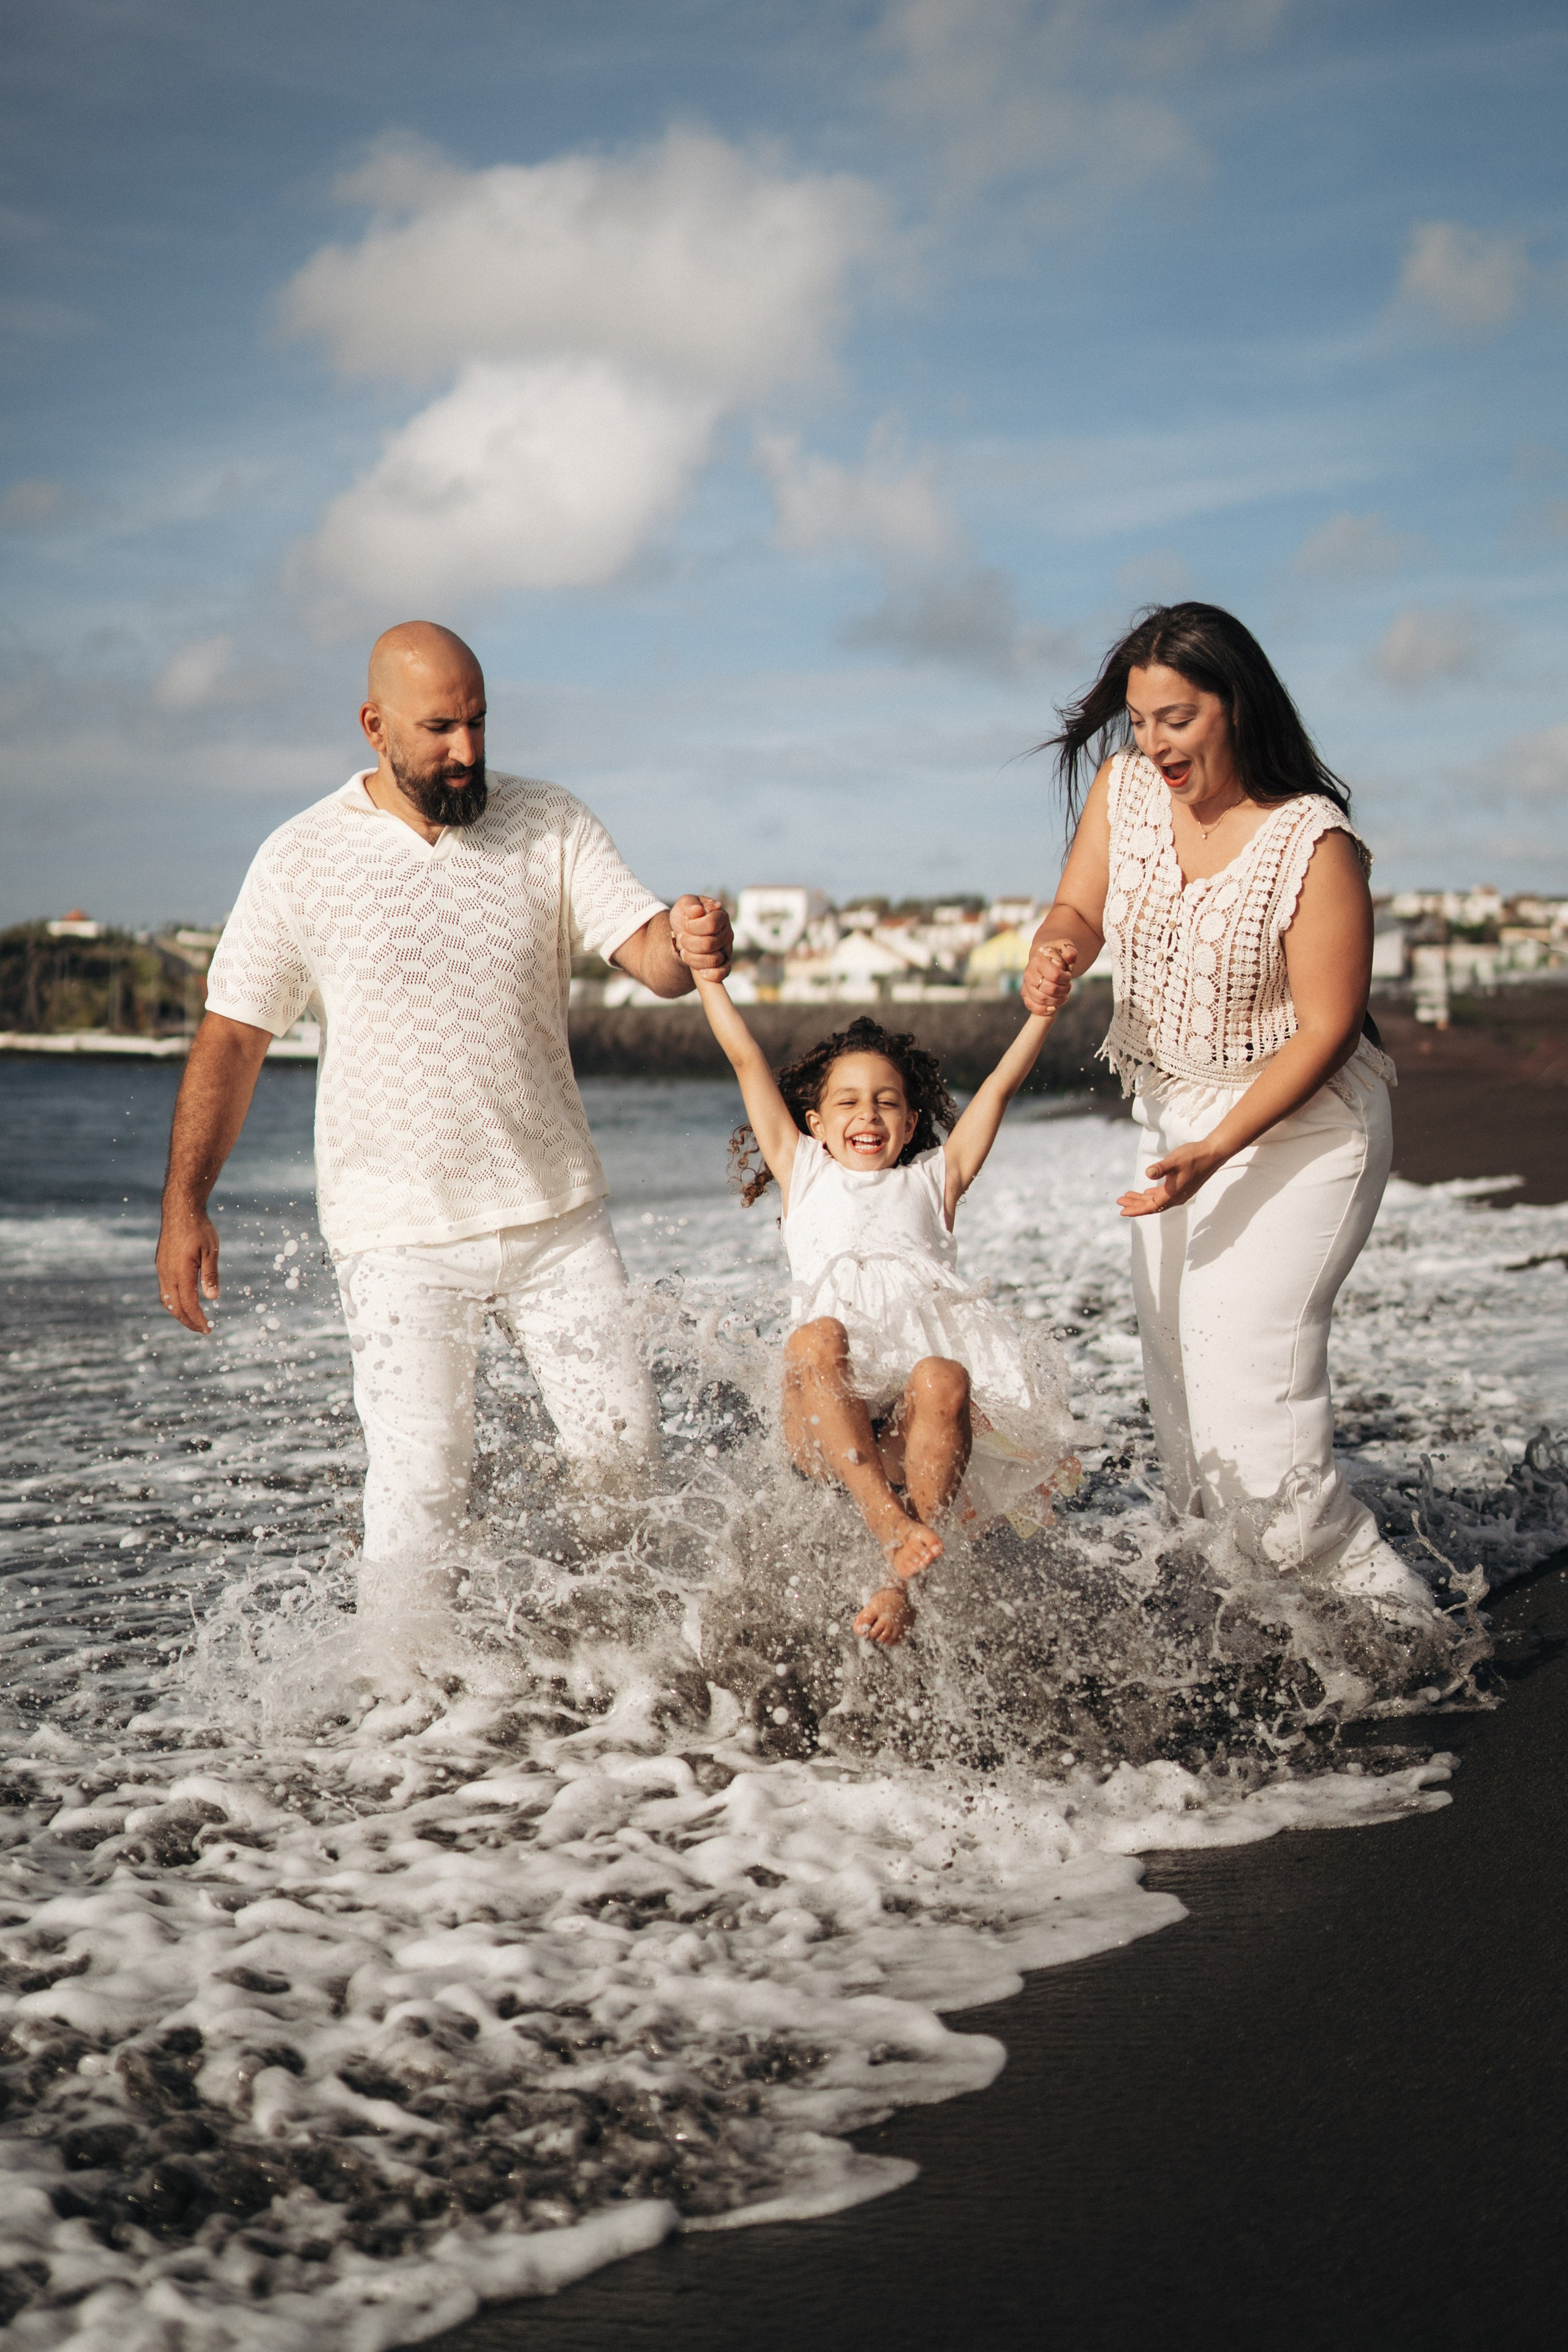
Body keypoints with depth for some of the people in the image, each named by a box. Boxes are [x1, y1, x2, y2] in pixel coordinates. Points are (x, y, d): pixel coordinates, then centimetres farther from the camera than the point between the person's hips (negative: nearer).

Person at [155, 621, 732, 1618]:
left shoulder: (550, 826, 1)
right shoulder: (301, 859, -3)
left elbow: (649, 953, -8)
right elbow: (233, 1037, 1)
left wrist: (690, 944, -33)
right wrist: (185, 1204, -3)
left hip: (557, 1211, 3)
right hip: (400, 1235, -2)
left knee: (626, 1452, 7)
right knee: (418, 1487, -7)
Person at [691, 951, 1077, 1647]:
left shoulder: (932, 1178, 30)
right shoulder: (803, 1171, 30)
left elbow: (1000, 1086, 23)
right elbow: (746, 1061, 26)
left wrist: (1043, 1008, 13)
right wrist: (709, 977, 22)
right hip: (824, 1423, 0)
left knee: (944, 1379, -35)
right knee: (816, 1337, -34)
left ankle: (904, 1580, -36)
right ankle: (889, 1523, -42)